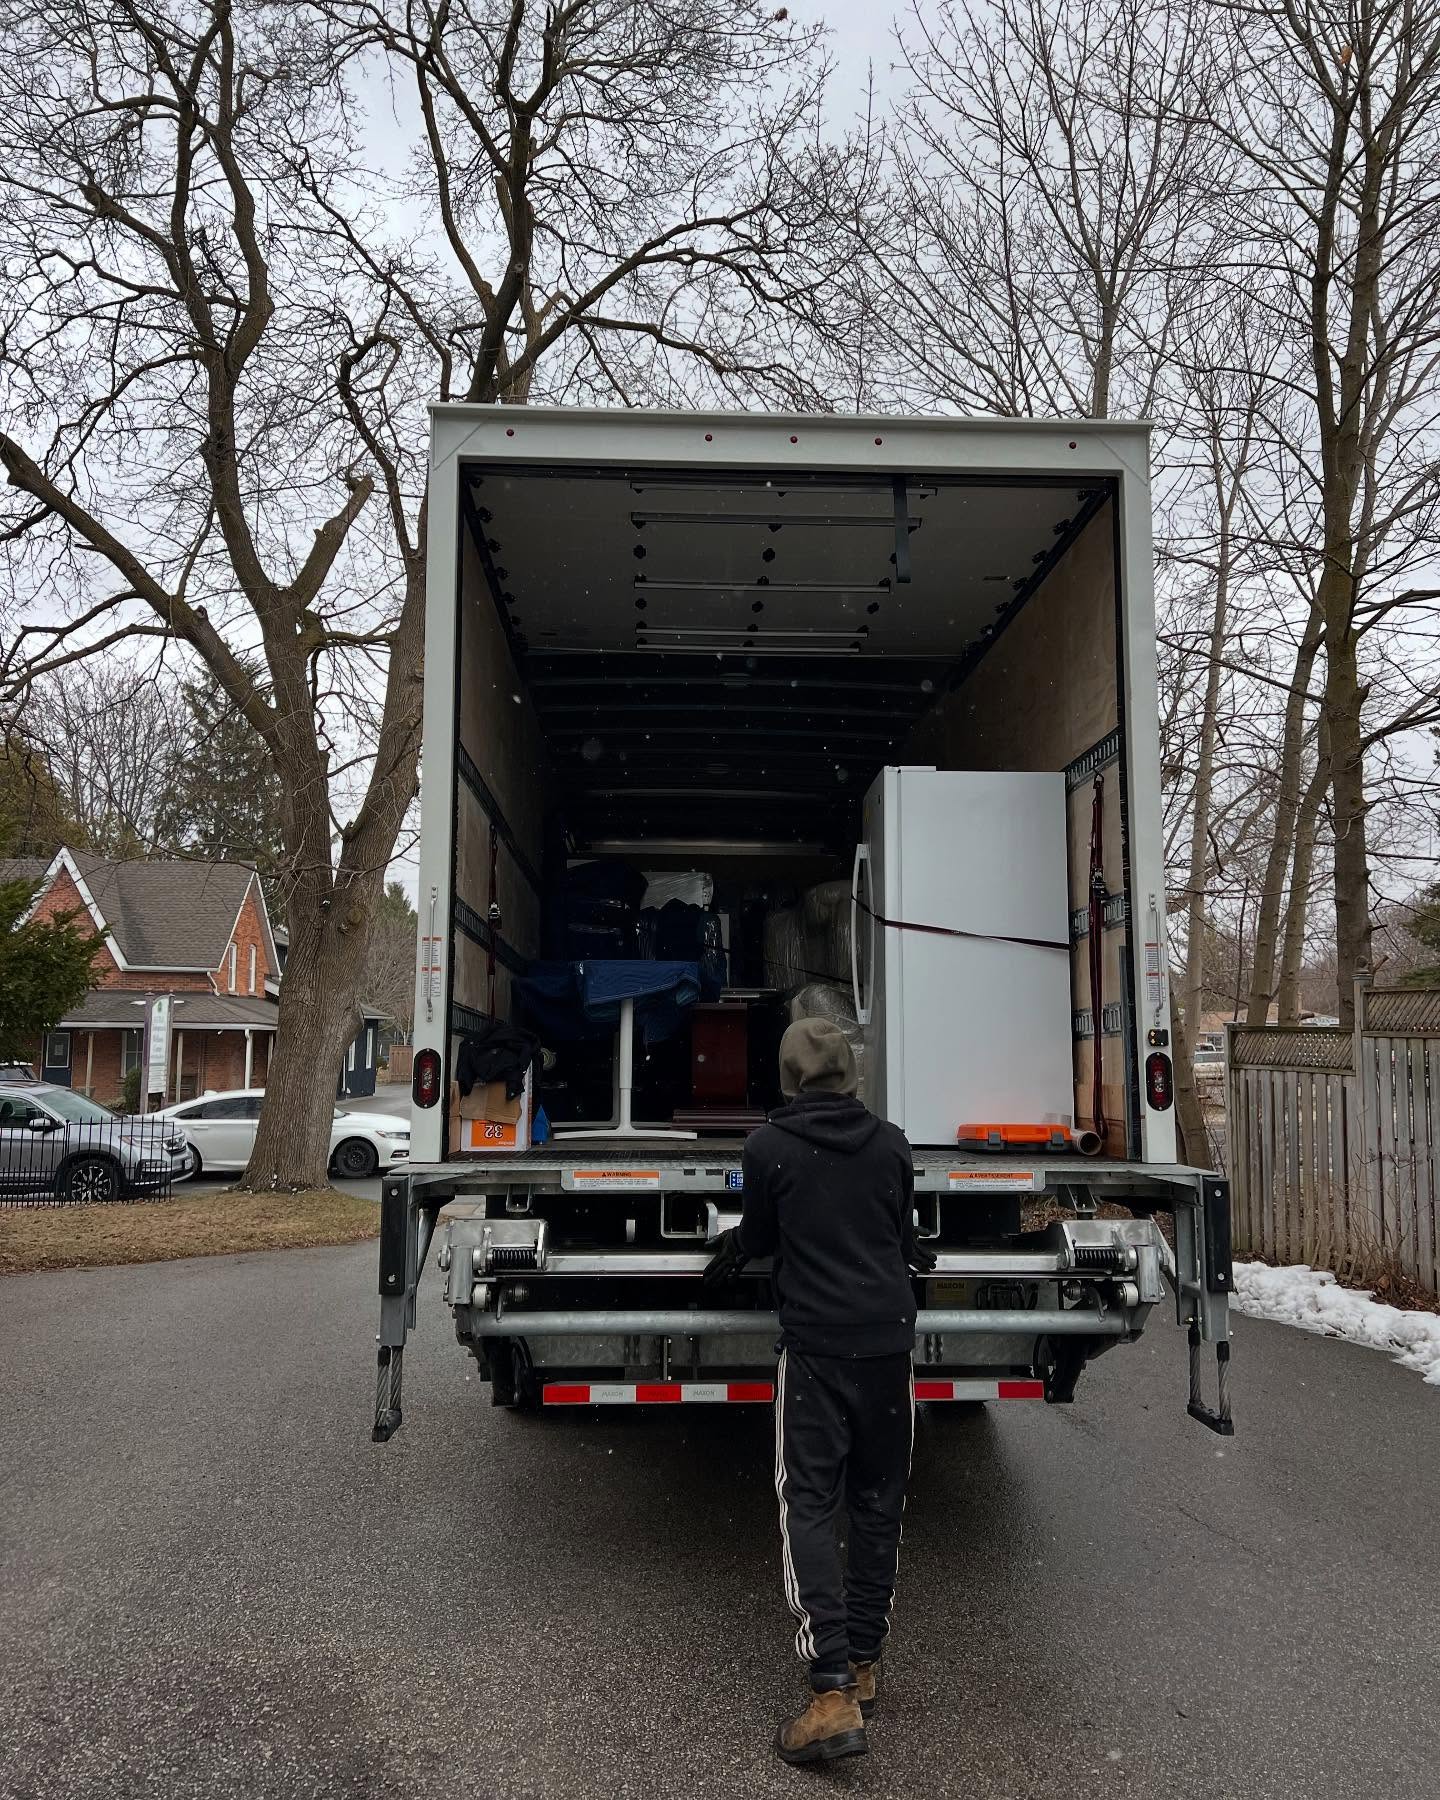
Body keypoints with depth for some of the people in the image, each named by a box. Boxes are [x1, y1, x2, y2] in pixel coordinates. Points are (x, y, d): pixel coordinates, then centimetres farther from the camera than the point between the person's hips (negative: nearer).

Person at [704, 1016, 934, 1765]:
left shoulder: (769, 1146, -6)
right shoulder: (891, 1144, 3)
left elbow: (759, 1236, 8)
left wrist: (729, 1251, 31)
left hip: (815, 1344, -3)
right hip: (888, 1338, 4)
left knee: (809, 1506, -1)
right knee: (878, 1503, 14)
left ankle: (833, 1692, -9)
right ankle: (863, 1664, 23)